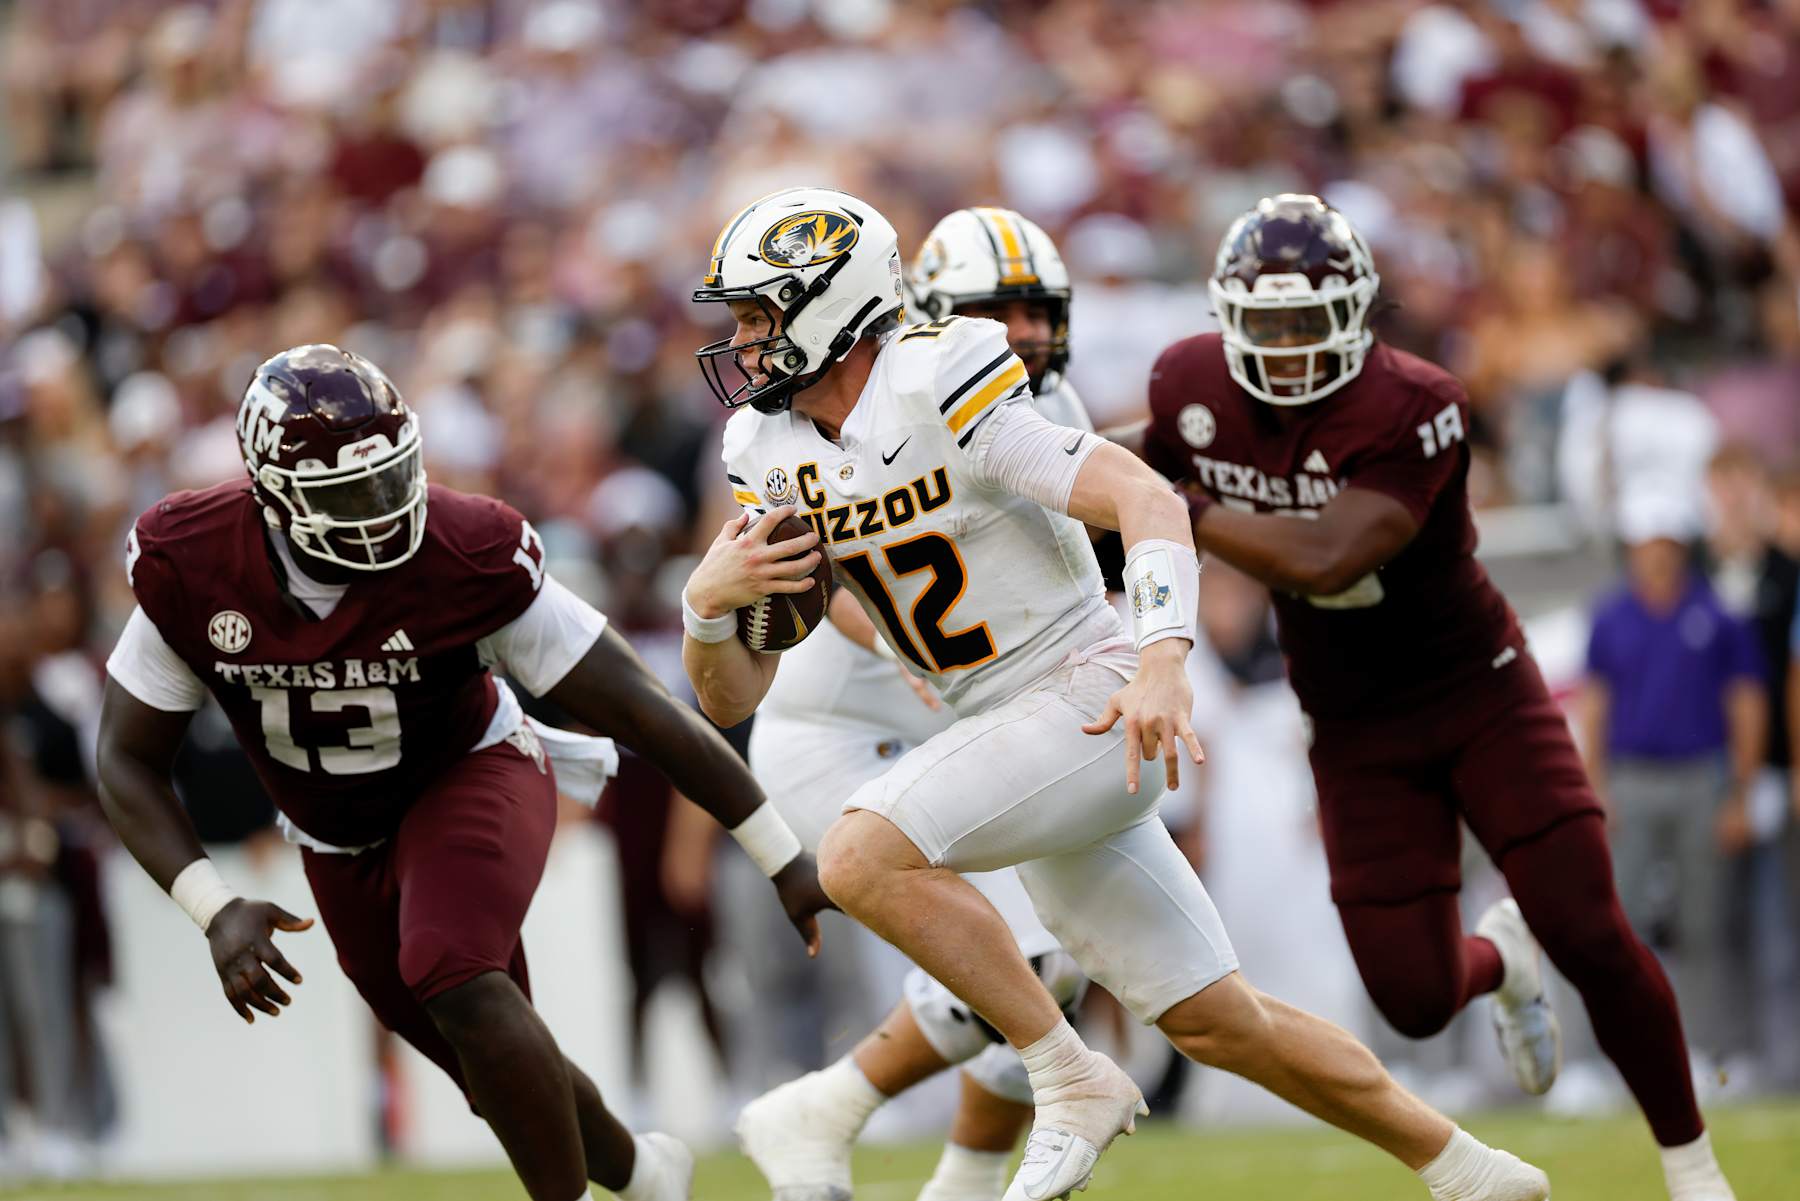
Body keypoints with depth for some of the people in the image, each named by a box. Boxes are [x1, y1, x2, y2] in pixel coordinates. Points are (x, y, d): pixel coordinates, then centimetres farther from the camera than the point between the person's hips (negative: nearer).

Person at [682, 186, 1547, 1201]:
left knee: (865, 856, -26)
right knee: (1217, 1023, 10)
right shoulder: (777, 459, 6)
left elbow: (1146, 498, -23)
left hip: (1093, 698, -8)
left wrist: (1162, 659, -37)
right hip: (1010, 735, 8)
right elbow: (729, 699, 7)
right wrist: (709, 600, -14)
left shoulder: (941, 399, -17)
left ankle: (1073, 1083, -15)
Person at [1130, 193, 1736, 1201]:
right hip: (1359, 733, 3)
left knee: (1591, 939, -11)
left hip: (1478, 693, -3)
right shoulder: (1194, 391, -12)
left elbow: (1324, 559, -38)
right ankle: (1499, 961, 35)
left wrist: (1176, 509, -34)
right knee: (1416, 1000, -3)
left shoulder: (1413, 409, -28)